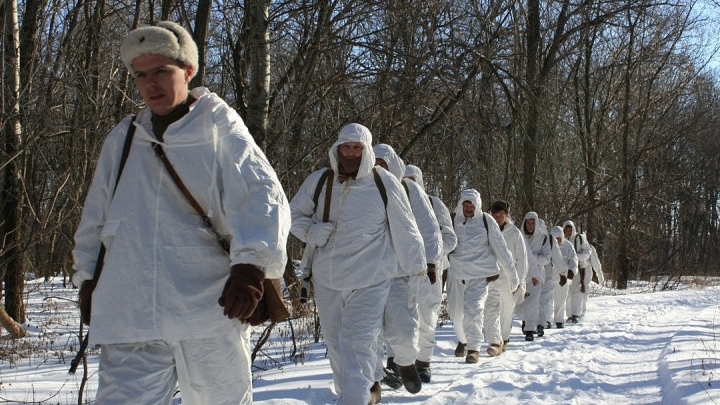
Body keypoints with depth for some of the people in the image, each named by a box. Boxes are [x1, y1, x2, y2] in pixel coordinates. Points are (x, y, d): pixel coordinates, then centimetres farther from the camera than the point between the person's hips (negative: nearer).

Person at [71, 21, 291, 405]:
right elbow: (95, 215, 23)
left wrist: (251, 265, -26)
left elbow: (263, 199, -12)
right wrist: (87, 276, 22)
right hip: (129, 316, 3)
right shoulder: (122, 139, 13)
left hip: (209, 313, -3)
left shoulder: (220, 133, -1)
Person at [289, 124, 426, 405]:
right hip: (327, 279, 5)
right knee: (335, 342, 14)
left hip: (370, 281, -4)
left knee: (357, 343, -15)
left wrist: (416, 274, 4)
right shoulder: (319, 181, 0)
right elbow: (294, 213, 14)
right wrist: (310, 231, -8)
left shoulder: (385, 184, -7)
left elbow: (405, 233, 0)